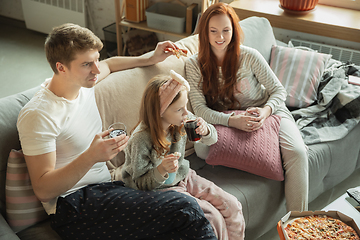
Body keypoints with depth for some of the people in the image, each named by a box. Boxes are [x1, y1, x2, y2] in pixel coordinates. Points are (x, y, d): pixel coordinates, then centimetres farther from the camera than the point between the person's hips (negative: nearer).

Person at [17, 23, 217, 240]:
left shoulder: (82, 84, 7)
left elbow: (110, 64, 33)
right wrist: (91, 157, -32)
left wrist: (150, 58, 26)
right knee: (186, 211, -27)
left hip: (104, 188, 8)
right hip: (74, 207, -8)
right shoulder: (38, 115, -17)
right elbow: (43, 191, -19)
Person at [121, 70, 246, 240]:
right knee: (212, 217, -20)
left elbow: (211, 140, 5)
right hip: (160, 188, -6)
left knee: (232, 206, -3)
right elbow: (141, 184, -18)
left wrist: (206, 130, -19)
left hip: (184, 177, 6)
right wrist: (161, 171, -37)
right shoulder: (141, 140, -27)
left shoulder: (180, 121, -10)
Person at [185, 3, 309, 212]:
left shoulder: (249, 56, -10)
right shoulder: (194, 64, -7)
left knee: (297, 152, -28)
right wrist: (232, 120, -31)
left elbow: (278, 91, -3)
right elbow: (199, 108, -13)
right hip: (227, 121, 1)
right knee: (202, 148, -30)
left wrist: (265, 111, -27)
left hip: (268, 113, -1)